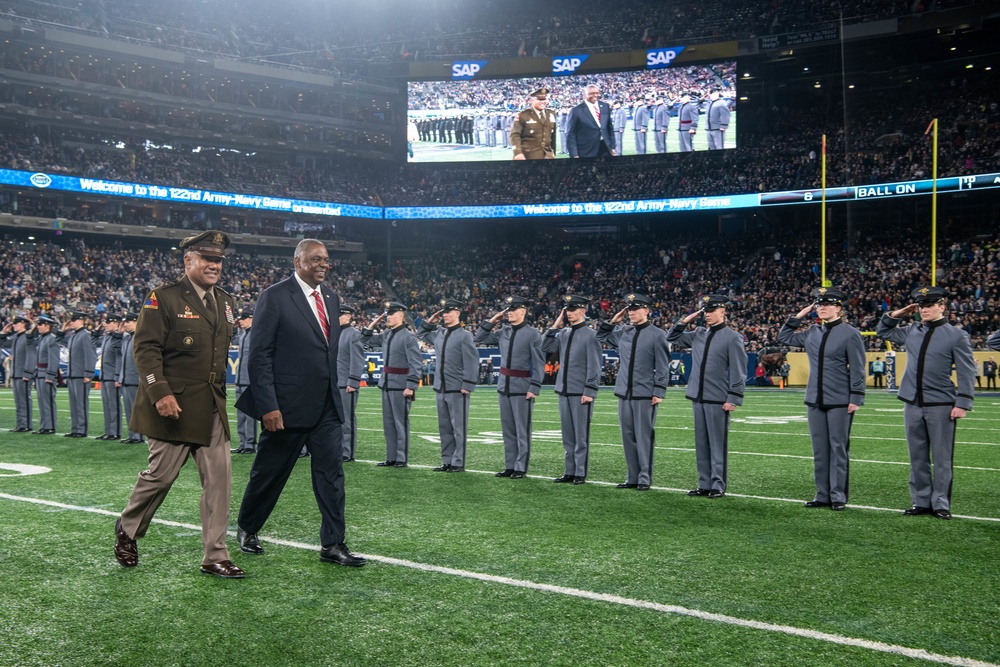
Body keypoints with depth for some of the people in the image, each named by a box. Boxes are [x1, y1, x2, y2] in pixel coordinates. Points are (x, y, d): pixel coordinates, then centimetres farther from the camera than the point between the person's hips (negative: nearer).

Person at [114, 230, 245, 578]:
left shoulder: (224, 302, 14)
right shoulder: (164, 297, -6)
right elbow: (145, 348, -12)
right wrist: (160, 392, -21)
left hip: (213, 408, 6)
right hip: (174, 406, -6)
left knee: (218, 481, 2)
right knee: (160, 475, 3)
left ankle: (215, 557, 10)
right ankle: (127, 530, 31)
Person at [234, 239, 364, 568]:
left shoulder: (331, 298, 11)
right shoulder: (275, 296, -9)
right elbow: (259, 355, -12)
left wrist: (334, 391, 14)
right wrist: (268, 406, -17)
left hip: (327, 405, 6)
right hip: (288, 405, -6)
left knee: (332, 474, 2)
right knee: (269, 473, 9)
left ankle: (332, 544, 8)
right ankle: (247, 529, 31)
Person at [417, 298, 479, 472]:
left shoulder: (464, 336, -9)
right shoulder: (439, 333, 10)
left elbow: (472, 363, -12)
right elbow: (422, 335, 29)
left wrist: (467, 386, -17)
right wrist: (430, 321, 13)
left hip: (457, 390, -7)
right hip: (440, 389, 7)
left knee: (458, 427, 1)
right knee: (444, 427, 11)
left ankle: (458, 462, 7)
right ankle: (447, 461, 19)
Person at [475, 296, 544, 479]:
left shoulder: (533, 334, -7)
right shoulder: (503, 332, 9)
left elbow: (539, 364, -9)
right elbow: (479, 339, 17)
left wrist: (534, 388, -16)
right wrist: (491, 321, 7)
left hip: (522, 389, -6)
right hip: (504, 387, 6)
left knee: (522, 430, 1)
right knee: (508, 429, 11)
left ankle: (521, 468, 8)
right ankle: (509, 466, 19)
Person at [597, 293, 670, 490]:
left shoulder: (657, 334, -4)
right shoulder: (623, 332, 10)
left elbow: (663, 367, -6)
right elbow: (602, 338, 26)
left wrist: (659, 392, -11)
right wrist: (613, 321, 12)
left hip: (645, 395, -6)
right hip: (624, 393, 6)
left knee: (644, 437, -1)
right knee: (628, 436, 9)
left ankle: (644, 478, 7)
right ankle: (633, 477, 17)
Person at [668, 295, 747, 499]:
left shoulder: (732, 338, -6)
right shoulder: (698, 334, 10)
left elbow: (738, 372, -8)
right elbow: (672, 339, 21)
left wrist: (733, 399, -13)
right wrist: (685, 321, 7)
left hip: (718, 400, -6)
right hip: (698, 398, 6)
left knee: (718, 444, 0)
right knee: (701, 443, 10)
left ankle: (718, 486, 8)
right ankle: (705, 484, 18)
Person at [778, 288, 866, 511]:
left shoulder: (850, 333, -5)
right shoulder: (812, 332, 9)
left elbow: (858, 369, -6)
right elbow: (783, 337, 21)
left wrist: (856, 398, -11)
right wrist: (799, 315, 12)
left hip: (840, 401, -5)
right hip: (815, 400, 5)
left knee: (839, 448, 1)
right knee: (819, 449, 9)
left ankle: (838, 496, 9)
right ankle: (822, 495, 16)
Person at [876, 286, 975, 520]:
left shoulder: (956, 335, -3)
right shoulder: (911, 331, 9)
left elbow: (966, 372, -4)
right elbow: (882, 331, 25)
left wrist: (962, 403, -10)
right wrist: (895, 315, 8)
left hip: (941, 405, -4)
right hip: (913, 404, 4)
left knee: (941, 458, 2)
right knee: (917, 457, 10)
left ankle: (940, 504, 11)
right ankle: (921, 502, 18)